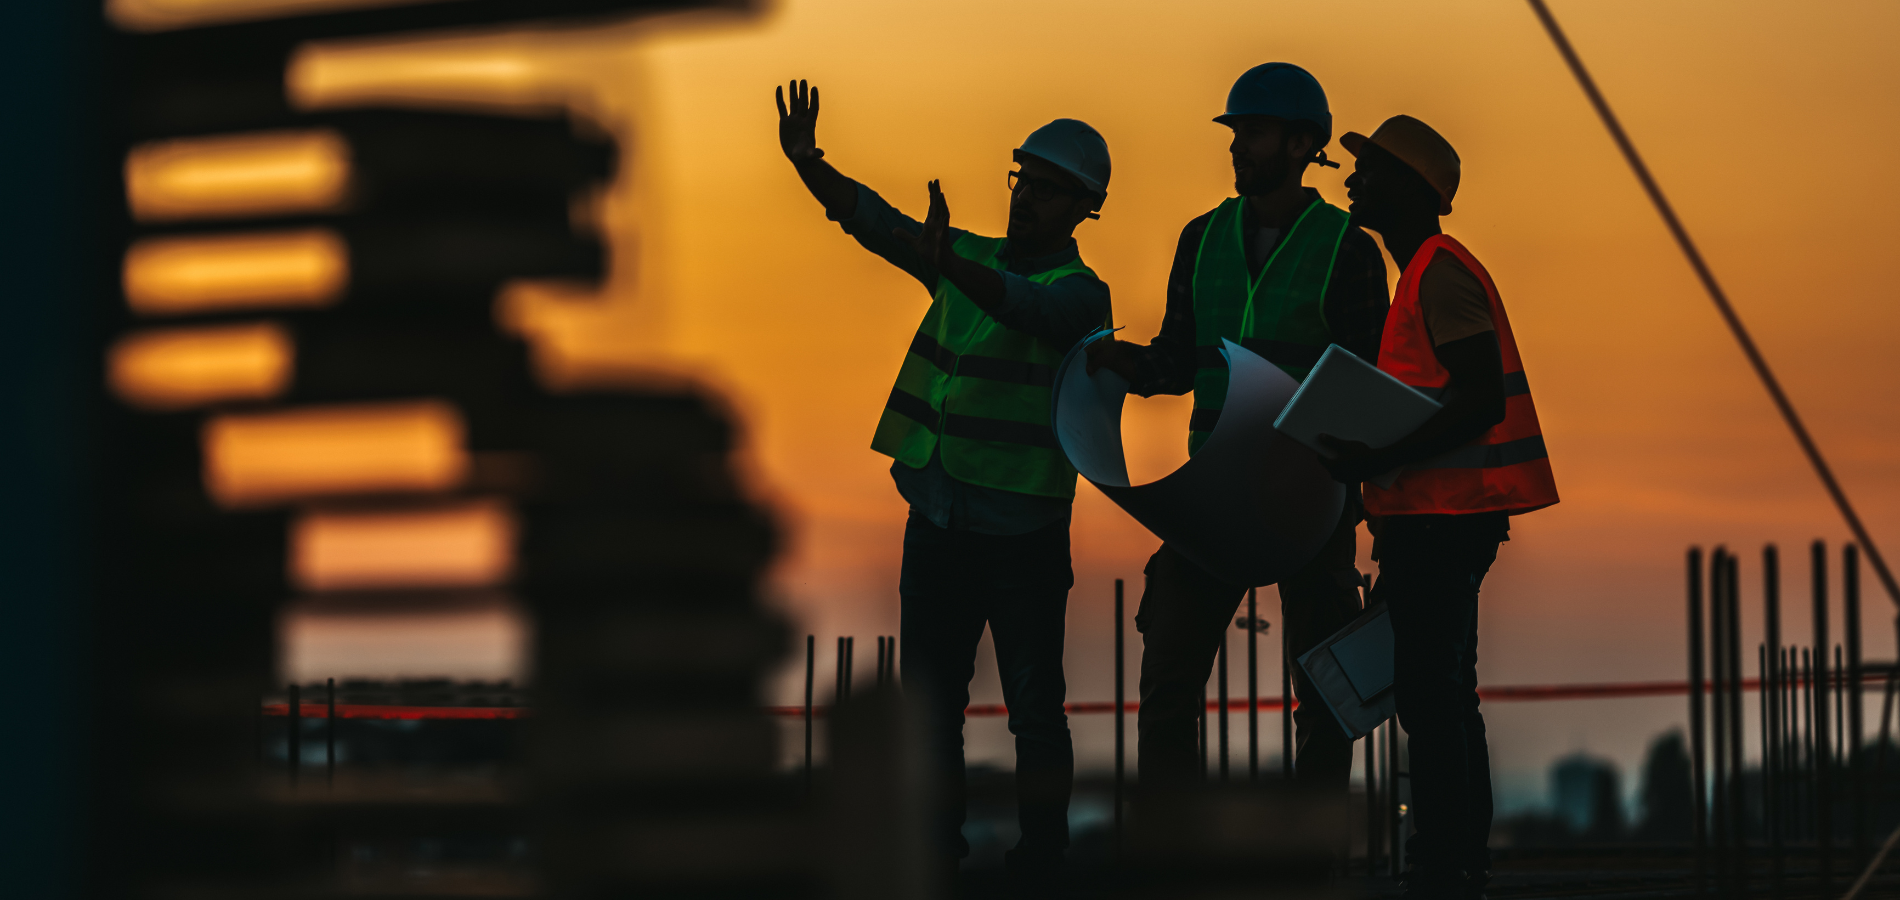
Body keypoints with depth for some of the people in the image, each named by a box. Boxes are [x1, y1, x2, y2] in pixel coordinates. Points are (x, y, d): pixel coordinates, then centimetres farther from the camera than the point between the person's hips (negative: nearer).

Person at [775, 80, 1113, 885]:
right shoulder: (974, 259, 10)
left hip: (1023, 528, -6)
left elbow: (1026, 308, -31)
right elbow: (874, 221, 2)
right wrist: (806, 162, -15)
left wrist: (949, 266, -49)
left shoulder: (1078, 291, -8)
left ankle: (1039, 859, 11)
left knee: (1033, 704, 1)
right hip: (938, 517, 6)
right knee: (927, 698, 11)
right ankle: (937, 846, 22)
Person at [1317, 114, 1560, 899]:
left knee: (1428, 693, -11)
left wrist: (1380, 459, -25)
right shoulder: (1431, 275, 21)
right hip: (1440, 520, 11)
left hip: (1442, 523, -11)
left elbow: (1482, 401, -22)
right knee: (1441, 694, 12)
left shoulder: (1440, 275, -12)